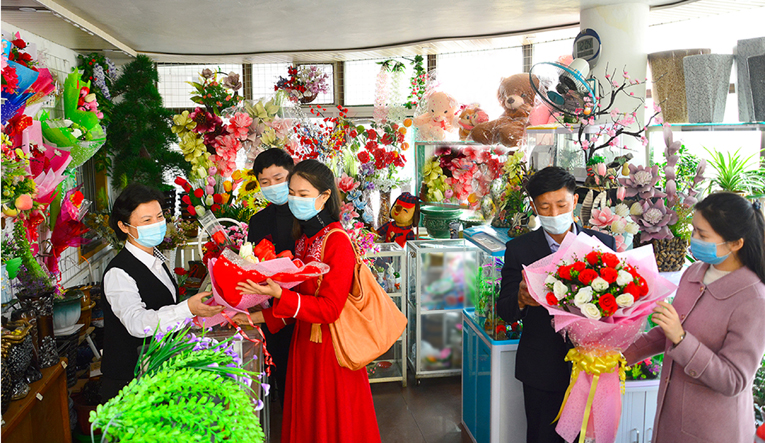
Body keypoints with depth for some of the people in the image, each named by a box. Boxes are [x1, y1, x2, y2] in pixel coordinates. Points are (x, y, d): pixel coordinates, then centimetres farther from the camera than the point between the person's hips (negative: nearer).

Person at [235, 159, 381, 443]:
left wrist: (279, 295, -29)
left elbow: (329, 308, -22)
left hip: (330, 346, -7)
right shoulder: (304, 237, 6)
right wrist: (263, 316, 3)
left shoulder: (338, 243, -19)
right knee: (305, 419, 19)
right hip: (304, 340, 7)